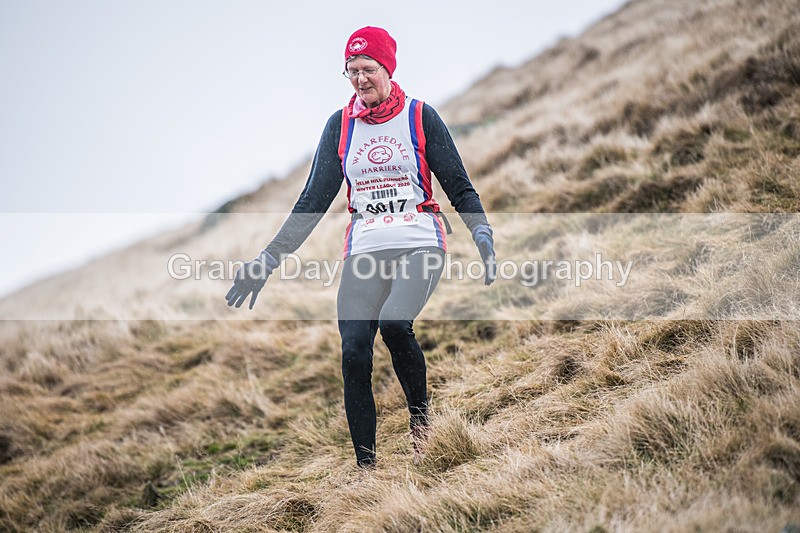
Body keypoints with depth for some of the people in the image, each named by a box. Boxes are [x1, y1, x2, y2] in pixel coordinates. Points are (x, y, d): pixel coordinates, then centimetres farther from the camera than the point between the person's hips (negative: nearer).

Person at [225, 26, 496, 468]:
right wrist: (268, 259, 4)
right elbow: (313, 201, 10)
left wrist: (482, 233, -13)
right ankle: (366, 465, -1)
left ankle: (420, 418, -2)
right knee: (354, 353, -11)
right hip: (363, 250, 3)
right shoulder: (341, 124, 9)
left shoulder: (420, 117, 2)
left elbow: (459, 187, 5)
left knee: (393, 324, -28)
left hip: (420, 245, -3)